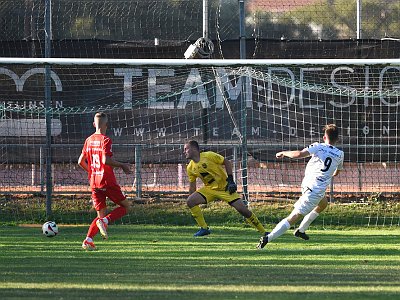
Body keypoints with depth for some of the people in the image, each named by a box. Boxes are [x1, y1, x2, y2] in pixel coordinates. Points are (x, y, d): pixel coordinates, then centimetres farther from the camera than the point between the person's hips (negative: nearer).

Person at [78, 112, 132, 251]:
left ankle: (88, 240, -7)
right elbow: (106, 160, -23)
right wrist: (122, 166, -10)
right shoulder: (105, 140, -11)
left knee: (101, 214, 11)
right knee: (125, 207, 7)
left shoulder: (89, 140, 10)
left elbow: (81, 162, 13)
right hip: (108, 181, -7)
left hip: (94, 183, 7)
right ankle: (104, 222, -16)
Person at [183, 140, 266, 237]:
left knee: (243, 210, -12)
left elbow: (227, 163, -10)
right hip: (210, 189, 5)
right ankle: (204, 228, -8)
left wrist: (230, 181, -15)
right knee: (190, 201, -18)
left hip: (225, 187, -5)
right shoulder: (190, 168, -1)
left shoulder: (209, 156, -17)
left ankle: (263, 232, 0)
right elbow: (192, 185, 11)